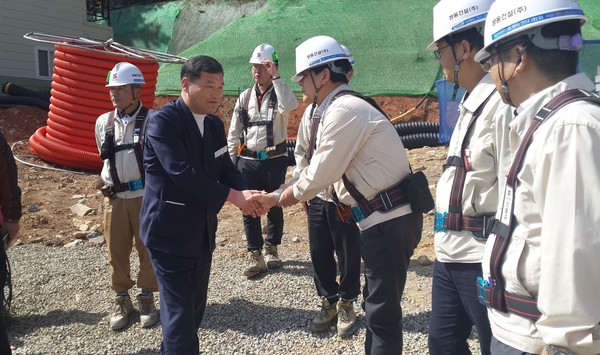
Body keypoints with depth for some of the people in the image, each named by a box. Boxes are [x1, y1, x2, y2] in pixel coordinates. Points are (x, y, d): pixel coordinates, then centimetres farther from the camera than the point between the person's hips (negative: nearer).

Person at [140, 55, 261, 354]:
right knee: (180, 312, -2)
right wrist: (233, 196, -28)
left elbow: (225, 169, 5)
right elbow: (182, 173, -27)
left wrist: (247, 195, -16)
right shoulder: (162, 120, -17)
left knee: (195, 307, 18)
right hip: (169, 232, -7)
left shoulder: (215, 124, 7)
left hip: (202, 231, 8)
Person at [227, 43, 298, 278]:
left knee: (274, 207, 10)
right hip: (247, 160, 3)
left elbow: (290, 106, -30)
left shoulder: (281, 94, -3)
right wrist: (230, 161, 4)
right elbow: (234, 132, 9)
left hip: (274, 160, -3)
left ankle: (271, 249, 28)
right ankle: (255, 255, 13)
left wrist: (275, 78, -23)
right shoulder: (245, 96, 7)